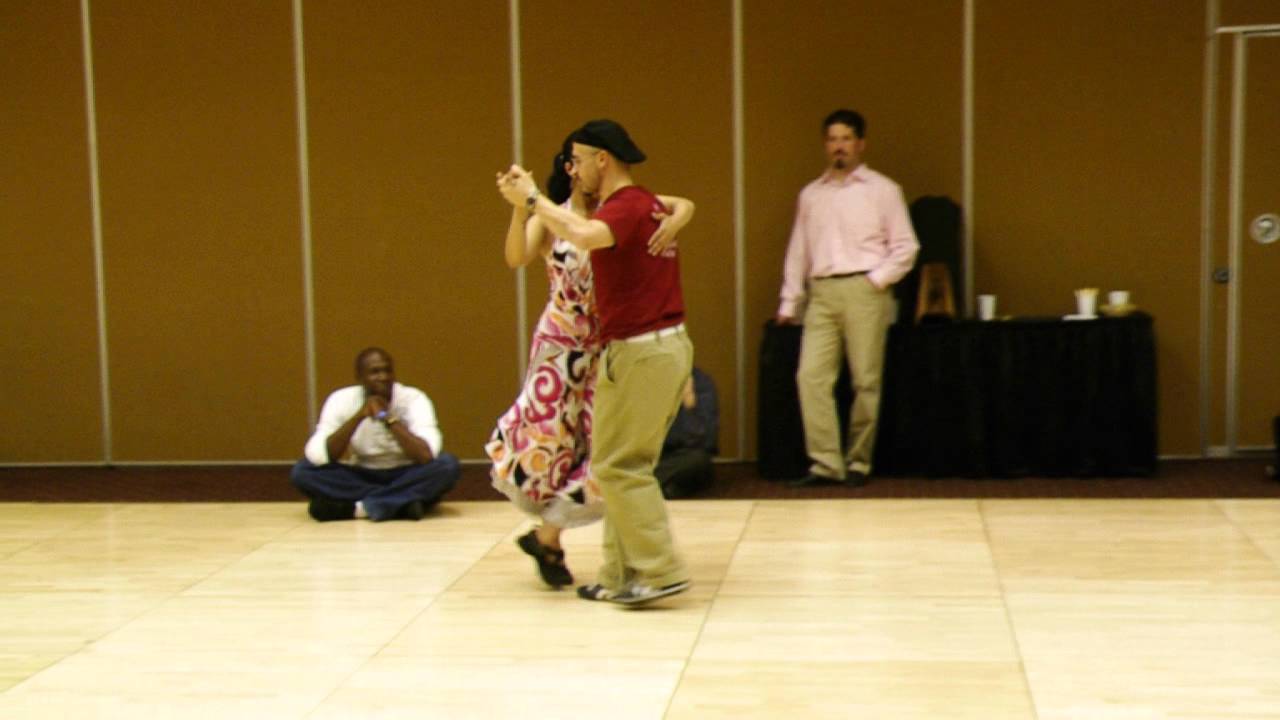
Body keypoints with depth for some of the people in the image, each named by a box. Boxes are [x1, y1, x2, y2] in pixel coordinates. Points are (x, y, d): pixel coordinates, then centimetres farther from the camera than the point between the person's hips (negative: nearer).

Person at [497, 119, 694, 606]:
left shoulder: (626, 207, -15)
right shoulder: (646, 204, 17)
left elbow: (585, 236, -34)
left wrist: (531, 198, -22)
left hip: (640, 350, -10)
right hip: (668, 343, 10)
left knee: (616, 465, -4)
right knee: (628, 466, 13)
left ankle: (660, 570, -3)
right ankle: (622, 575, 18)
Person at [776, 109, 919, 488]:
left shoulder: (882, 190, 6)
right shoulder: (811, 194, 17)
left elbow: (905, 246, 4)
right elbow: (798, 251, 18)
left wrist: (877, 280, -7)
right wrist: (789, 303, 14)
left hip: (863, 291, -3)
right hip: (821, 293, 3)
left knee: (866, 381, -3)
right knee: (811, 376, -9)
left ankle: (858, 463, 8)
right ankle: (826, 462, -6)